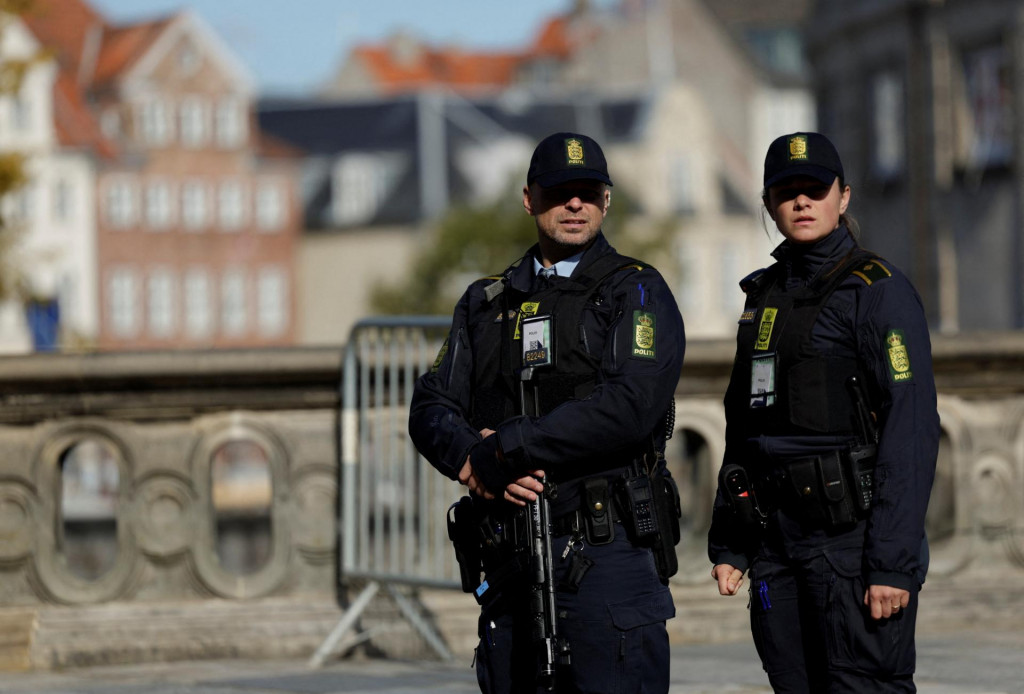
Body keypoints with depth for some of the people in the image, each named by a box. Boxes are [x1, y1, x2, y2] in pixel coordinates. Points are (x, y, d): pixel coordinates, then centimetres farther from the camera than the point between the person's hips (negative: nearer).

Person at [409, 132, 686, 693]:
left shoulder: (637, 293, 2)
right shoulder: (486, 303, 18)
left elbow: (628, 407, -14)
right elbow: (431, 409, 11)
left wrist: (501, 451, -13)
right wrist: (472, 458, -13)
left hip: (608, 557, -5)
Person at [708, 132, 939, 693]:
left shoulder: (878, 290, -6)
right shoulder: (765, 293, 16)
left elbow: (911, 433, -13)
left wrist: (894, 563, -19)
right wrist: (727, 542, 13)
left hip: (852, 534, -7)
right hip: (777, 538, 7)